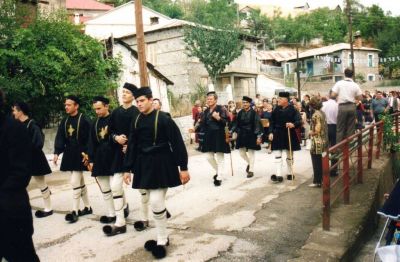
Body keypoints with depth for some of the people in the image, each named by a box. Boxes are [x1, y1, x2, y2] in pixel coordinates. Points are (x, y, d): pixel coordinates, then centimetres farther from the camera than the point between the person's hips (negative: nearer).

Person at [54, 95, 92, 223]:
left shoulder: (84, 120, -10)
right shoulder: (64, 121, 9)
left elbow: (89, 139, -11)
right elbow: (60, 138, 4)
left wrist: (87, 154, -15)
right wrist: (57, 153, -7)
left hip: (80, 155, -7)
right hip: (69, 154, 7)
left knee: (75, 182, -10)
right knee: (80, 182, 13)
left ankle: (74, 211, 0)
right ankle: (87, 207, 24)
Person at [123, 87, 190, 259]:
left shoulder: (163, 119, -12)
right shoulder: (136, 121, 6)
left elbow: (177, 143, -12)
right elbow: (132, 146, 11)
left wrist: (183, 167, -13)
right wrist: (128, 169, 11)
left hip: (162, 165, -6)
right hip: (144, 165, 6)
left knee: (156, 202, -11)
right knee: (149, 202, 10)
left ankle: (161, 241, 7)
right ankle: (163, 237, 27)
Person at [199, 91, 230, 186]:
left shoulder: (221, 109, -9)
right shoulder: (206, 111, 10)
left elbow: (225, 122, -16)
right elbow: (203, 124, 16)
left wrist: (218, 118, -31)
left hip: (219, 136, -6)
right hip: (209, 136, 7)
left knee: (220, 158, 2)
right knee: (209, 157, 10)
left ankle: (219, 178, 10)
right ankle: (218, 172, 34)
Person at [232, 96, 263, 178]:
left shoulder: (253, 113, -10)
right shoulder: (240, 113, 3)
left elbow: (257, 124, -11)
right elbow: (236, 123, 8)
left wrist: (259, 136, -15)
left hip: (251, 135, -5)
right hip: (242, 135, 5)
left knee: (251, 153, 3)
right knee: (241, 151, 9)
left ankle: (251, 170, 13)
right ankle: (249, 163, 37)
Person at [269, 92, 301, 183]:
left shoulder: (292, 109, -8)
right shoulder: (276, 110, 2)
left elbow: (299, 121, -12)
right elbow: (272, 122, 6)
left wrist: (293, 125, -32)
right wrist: (271, 132, -3)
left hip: (289, 135, -2)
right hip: (278, 134, 2)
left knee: (289, 155, 13)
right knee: (277, 155, -4)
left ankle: (290, 173, 28)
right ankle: (279, 175, -4)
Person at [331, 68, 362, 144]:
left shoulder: (339, 83, -3)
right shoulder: (355, 85, 3)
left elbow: (333, 95, -7)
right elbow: (360, 97, 4)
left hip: (342, 107, -2)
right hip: (352, 107, 2)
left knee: (340, 128, 3)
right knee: (351, 128, 9)